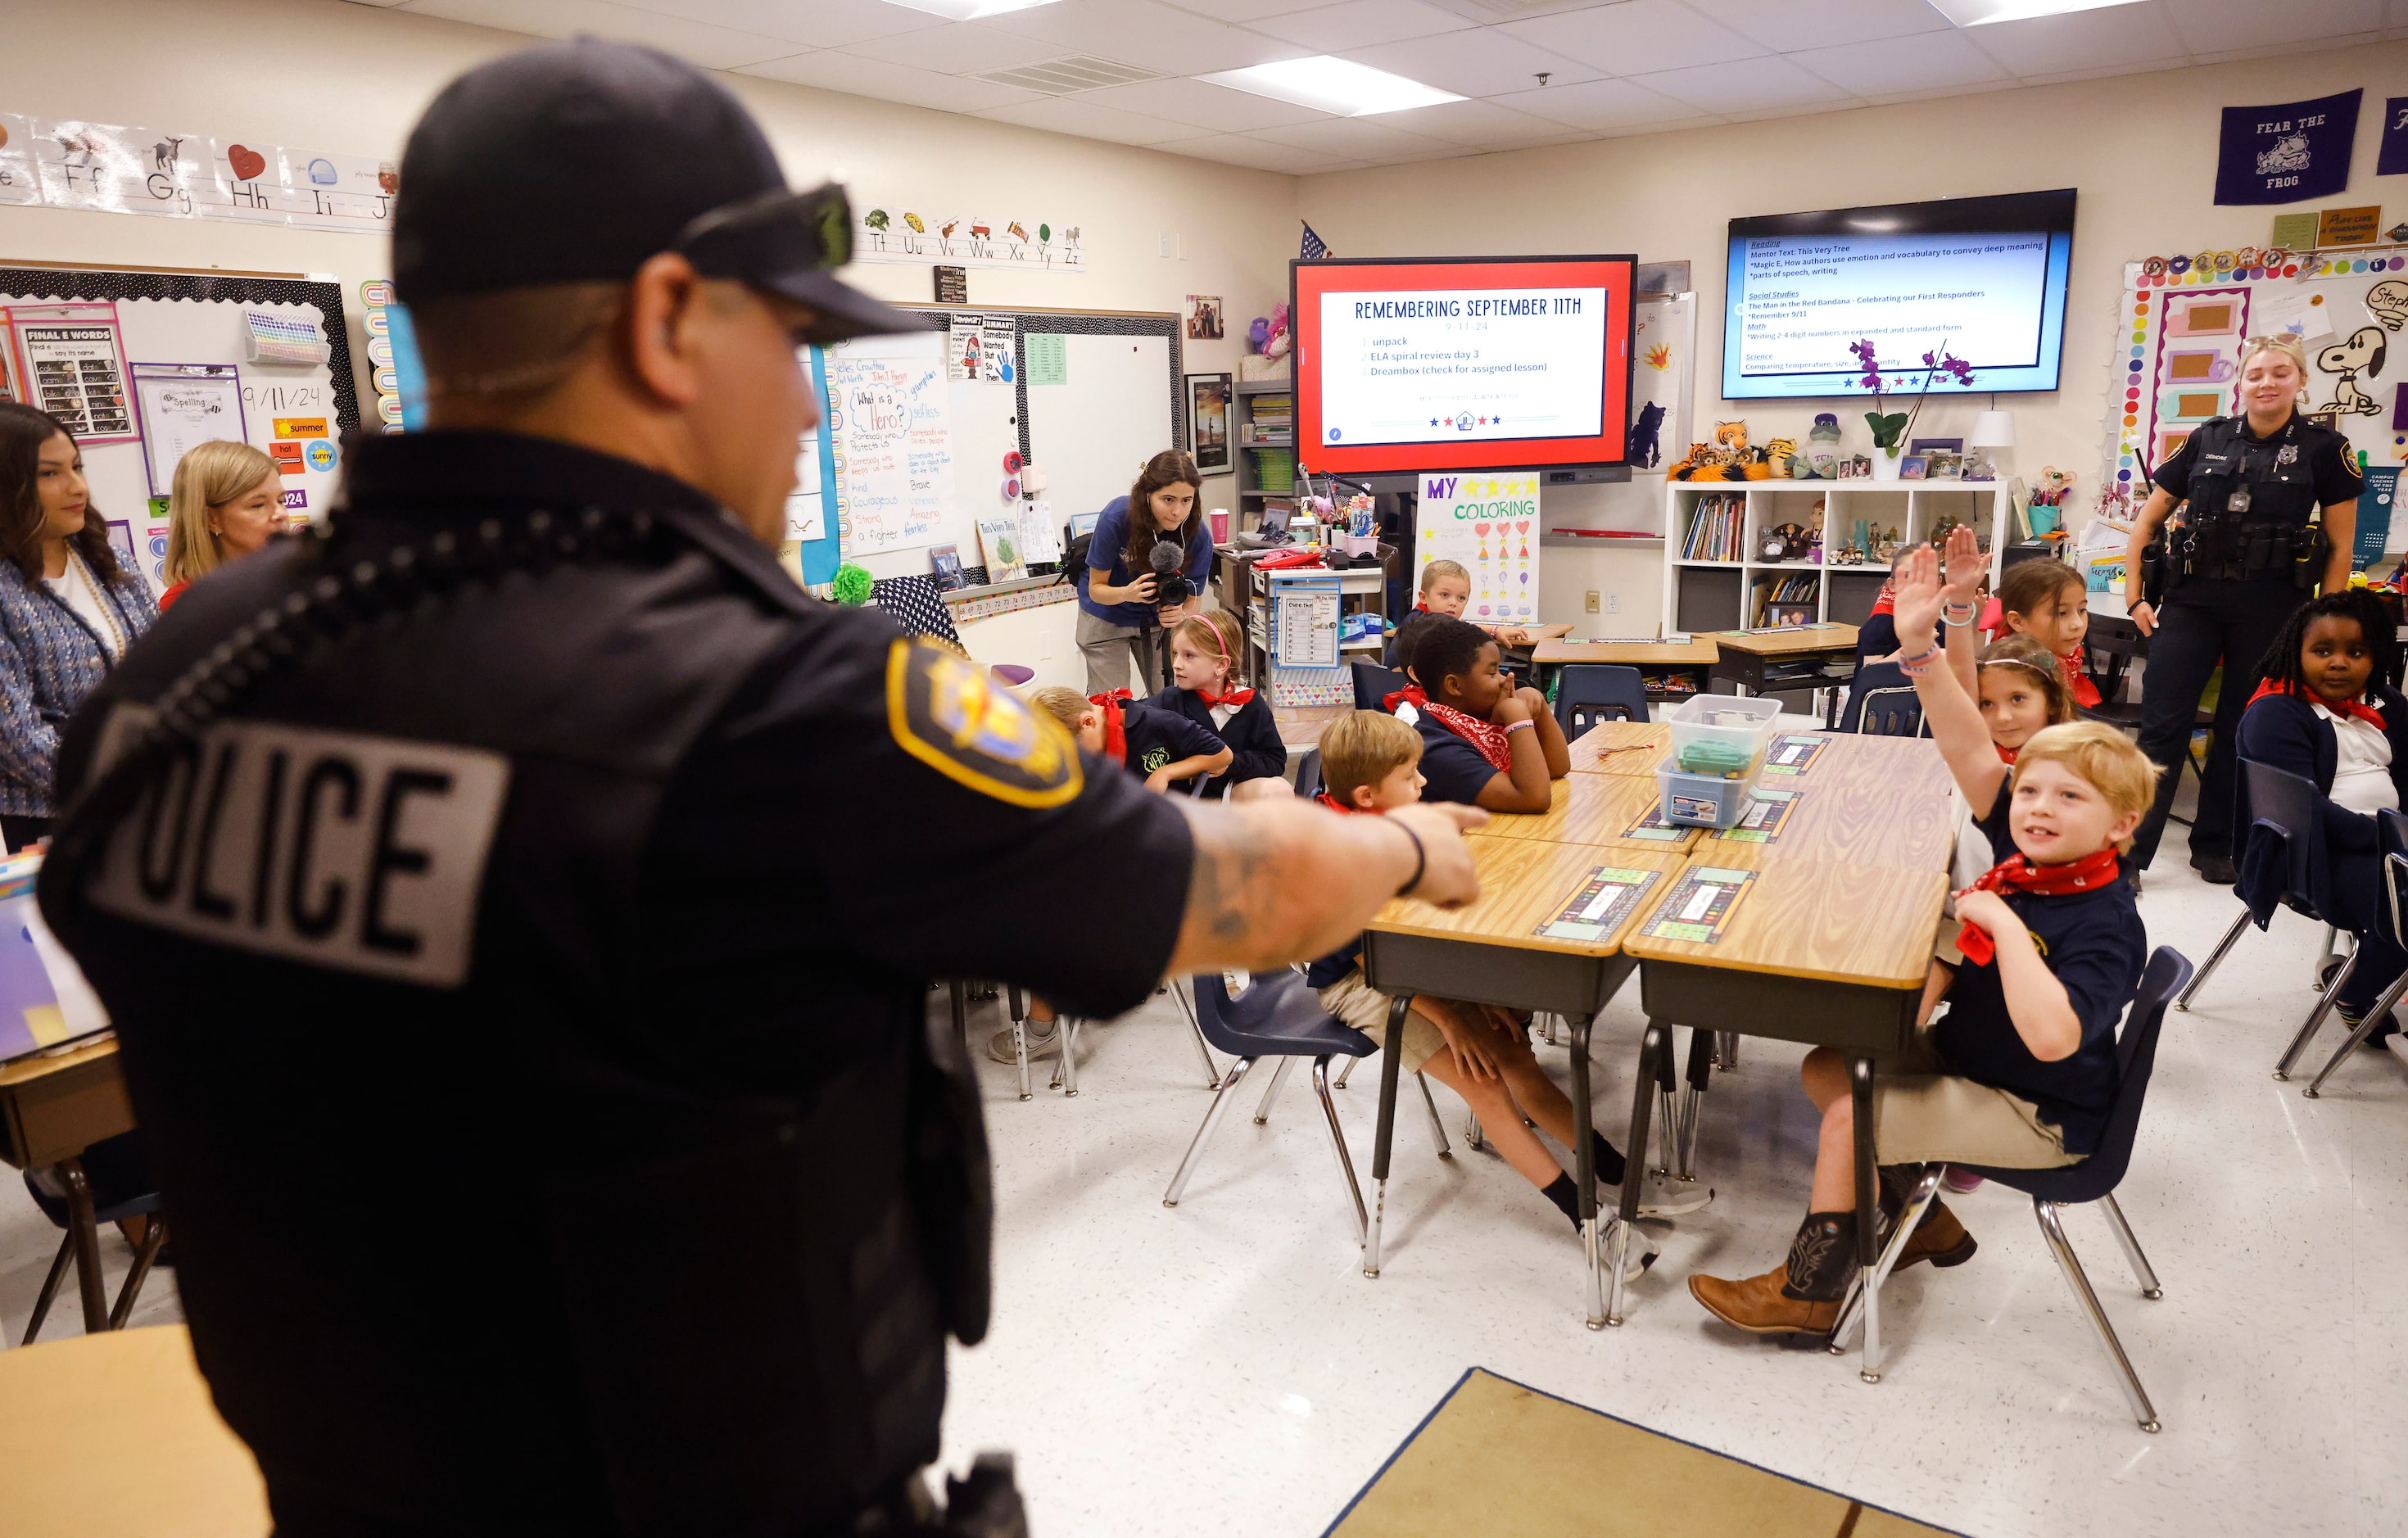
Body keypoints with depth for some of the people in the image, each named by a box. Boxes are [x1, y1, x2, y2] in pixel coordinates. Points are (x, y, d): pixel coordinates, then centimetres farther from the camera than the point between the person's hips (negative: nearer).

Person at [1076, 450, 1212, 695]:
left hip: (1157, 618, 2)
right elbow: (1096, 588, -19)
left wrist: (1181, 614, -38)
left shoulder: (1198, 535, -24)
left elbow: (1194, 600, -14)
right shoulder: (1117, 517, -29)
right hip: (1107, 618, -2)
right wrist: (1127, 593, -41)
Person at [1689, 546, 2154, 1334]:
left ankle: (1808, 1293, 4)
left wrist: (2003, 922, -37)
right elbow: (1970, 752, -16)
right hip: (1960, 1054, 9)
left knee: (1850, 1117, -16)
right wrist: (1919, 645, -28)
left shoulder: (2103, 922, -28)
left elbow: (2051, 1037, -44)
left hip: (2038, 1113, -8)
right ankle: (1922, 1222, 24)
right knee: (1826, 1068, 6)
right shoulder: (2025, 856, -7)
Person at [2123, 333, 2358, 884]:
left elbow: (2341, 548, 4)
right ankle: (2129, 851, -4)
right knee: (2161, 725, -7)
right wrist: (2135, 595, 3)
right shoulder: (2208, 440, 6)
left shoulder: (2323, 448, 2)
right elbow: (2147, 519, 10)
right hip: (2193, 601, 0)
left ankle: (2214, 845, 22)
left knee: (2242, 730, 9)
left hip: (2270, 611, 0)